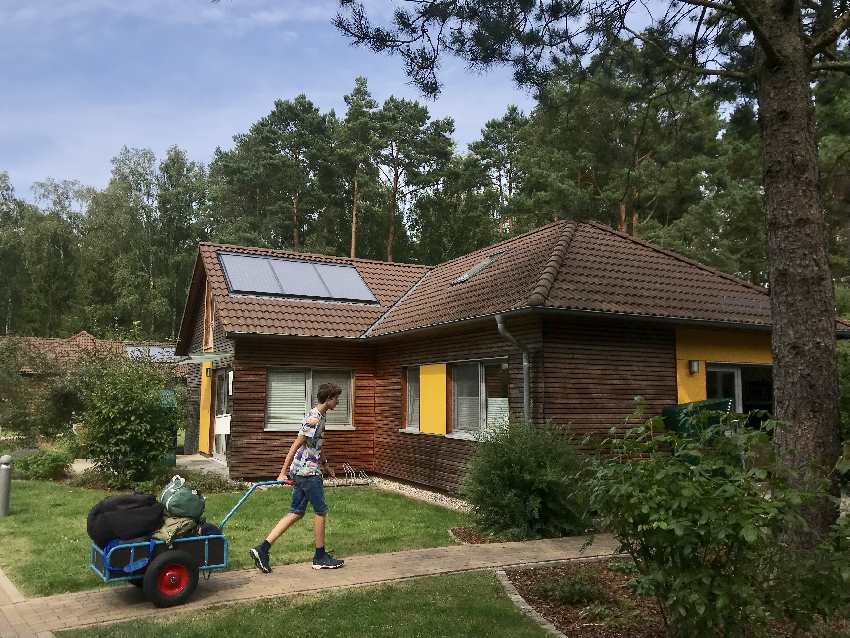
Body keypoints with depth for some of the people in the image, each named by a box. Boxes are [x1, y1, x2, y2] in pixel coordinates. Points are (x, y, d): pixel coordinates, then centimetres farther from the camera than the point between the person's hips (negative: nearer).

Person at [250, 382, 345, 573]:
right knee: (321, 512, 4)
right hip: (308, 472, -10)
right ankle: (320, 557, 16)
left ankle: (262, 548, 8)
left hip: (300, 472, 10)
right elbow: (296, 445, -19)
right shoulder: (314, 419, -18)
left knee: (296, 513, 11)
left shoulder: (320, 416, 13)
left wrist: (325, 465, 32)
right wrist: (283, 472, -17)